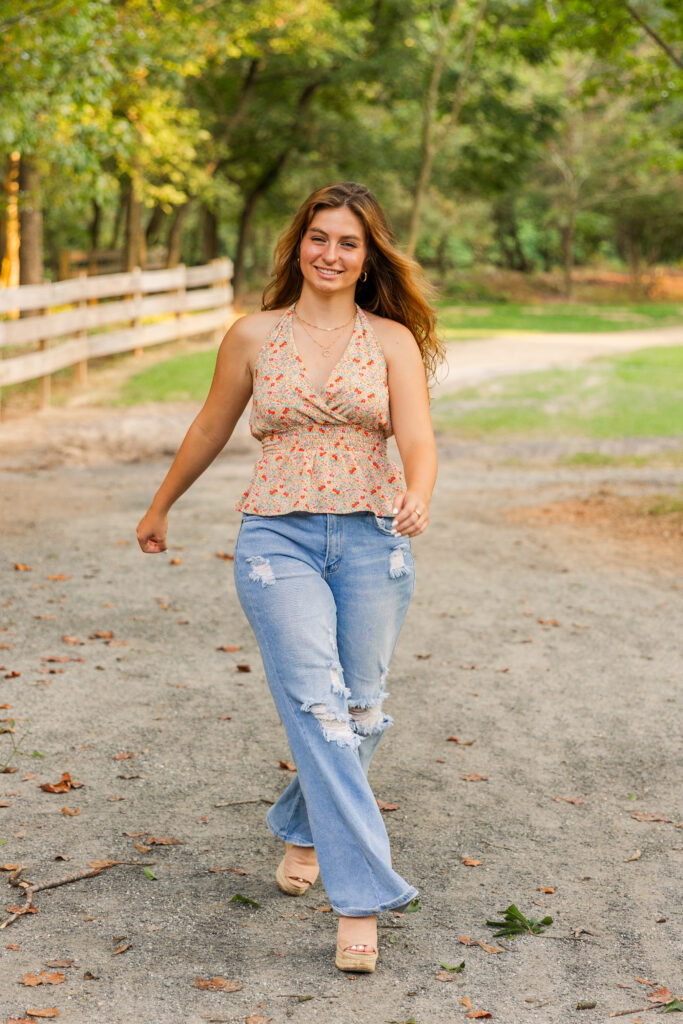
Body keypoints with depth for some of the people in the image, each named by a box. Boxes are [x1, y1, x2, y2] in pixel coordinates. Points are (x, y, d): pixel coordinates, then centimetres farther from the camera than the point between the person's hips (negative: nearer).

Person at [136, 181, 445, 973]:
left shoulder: (393, 340, 3)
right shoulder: (253, 336, 5)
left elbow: (418, 438, -9)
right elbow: (210, 431, 17)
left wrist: (417, 499, -31)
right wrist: (159, 507, 26)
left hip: (373, 540, 1)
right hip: (278, 538, -1)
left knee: (357, 711, 8)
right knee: (317, 705, -15)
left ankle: (304, 829, 38)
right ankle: (360, 896, -16)